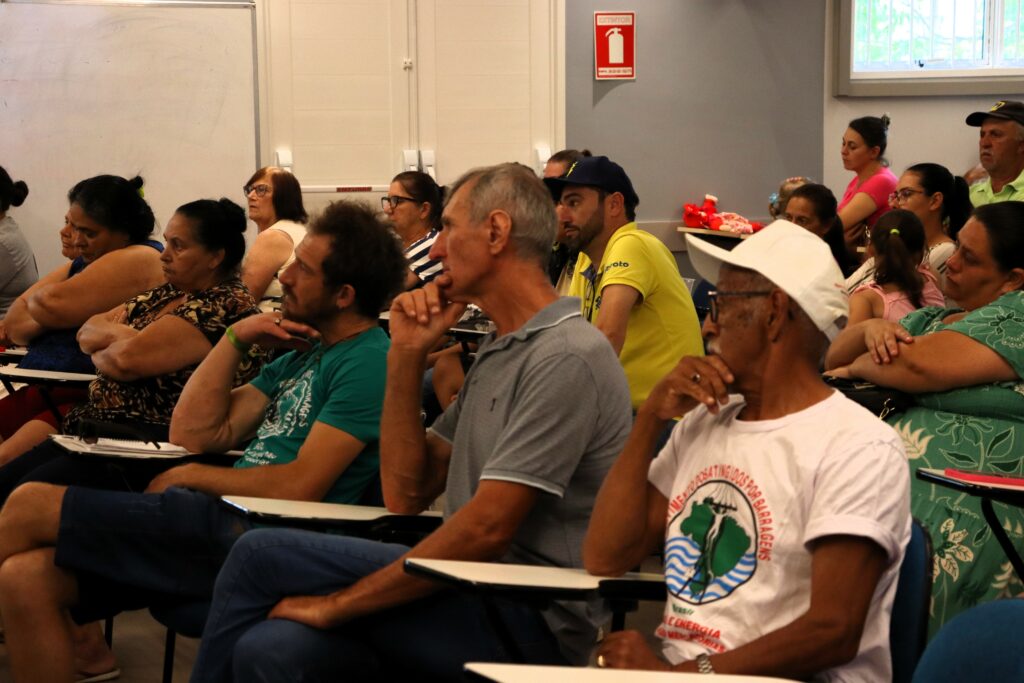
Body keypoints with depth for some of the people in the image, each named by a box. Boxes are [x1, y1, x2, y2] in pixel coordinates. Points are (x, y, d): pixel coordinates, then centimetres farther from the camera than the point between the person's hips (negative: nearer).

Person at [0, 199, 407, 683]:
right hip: (226, 522, 9)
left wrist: (192, 476, -3)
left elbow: (300, 487, -16)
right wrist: (236, 339, 7)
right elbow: (193, 434, 16)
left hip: (251, 539, -9)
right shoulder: (303, 353, 21)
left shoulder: (368, 361, -8)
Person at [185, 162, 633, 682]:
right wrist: (407, 355, 5)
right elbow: (407, 492, 13)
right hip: (477, 603, 8)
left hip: (528, 624, -8)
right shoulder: (497, 351, 17)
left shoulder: (567, 357, -13)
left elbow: (486, 529, -20)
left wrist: (338, 603, -15)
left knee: (259, 555, -11)